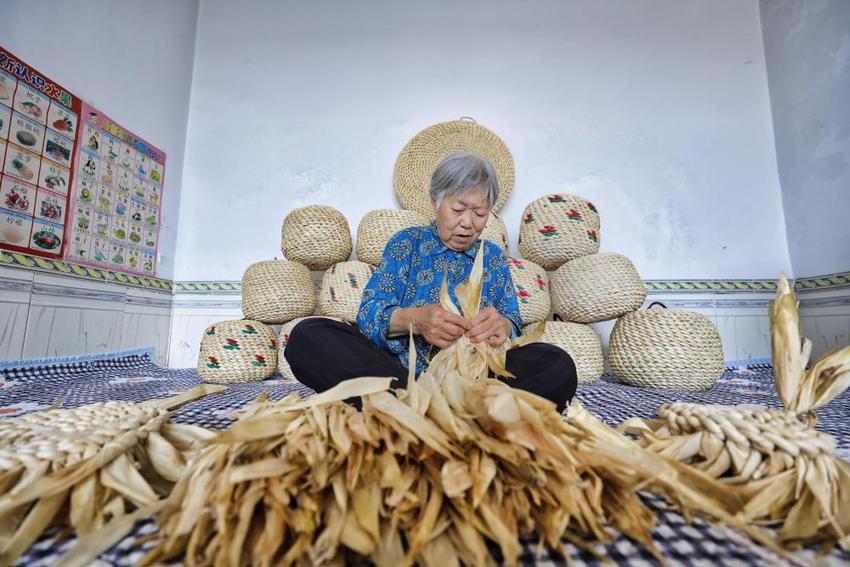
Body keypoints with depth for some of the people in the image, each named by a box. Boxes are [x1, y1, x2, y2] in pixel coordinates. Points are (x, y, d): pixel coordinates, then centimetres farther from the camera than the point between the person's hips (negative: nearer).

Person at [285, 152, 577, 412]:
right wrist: (413, 319, -24)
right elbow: (368, 313, -1)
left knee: (559, 366, -26)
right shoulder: (407, 242, 10)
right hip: (398, 368, -1)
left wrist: (503, 327, -19)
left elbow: (514, 325, 7)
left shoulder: (493, 256, 16)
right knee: (307, 336, -22)